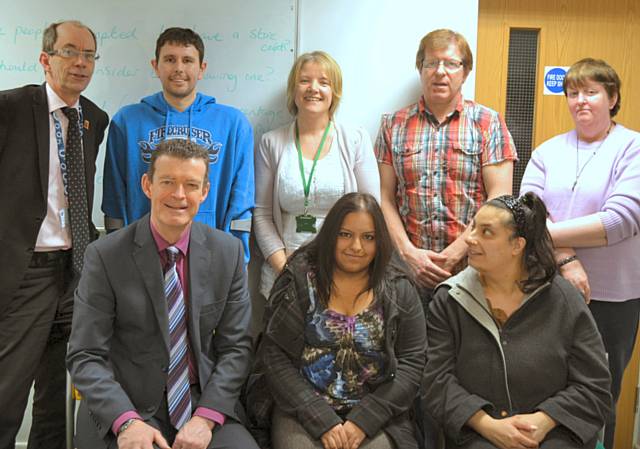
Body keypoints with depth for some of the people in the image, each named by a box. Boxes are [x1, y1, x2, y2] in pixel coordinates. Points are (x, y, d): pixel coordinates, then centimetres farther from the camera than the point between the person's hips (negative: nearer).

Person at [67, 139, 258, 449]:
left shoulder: (228, 251, 0)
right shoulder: (104, 256, -7)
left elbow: (235, 346, 0)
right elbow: (85, 356, -8)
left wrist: (206, 417, -13)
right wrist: (126, 421, -22)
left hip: (204, 403, 2)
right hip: (123, 411, -1)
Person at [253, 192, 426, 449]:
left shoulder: (399, 290, 3)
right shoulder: (298, 280, 0)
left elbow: (411, 363, -1)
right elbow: (274, 356, -4)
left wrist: (363, 421, -12)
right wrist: (322, 420, -12)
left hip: (374, 416, 1)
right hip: (302, 413, 0)